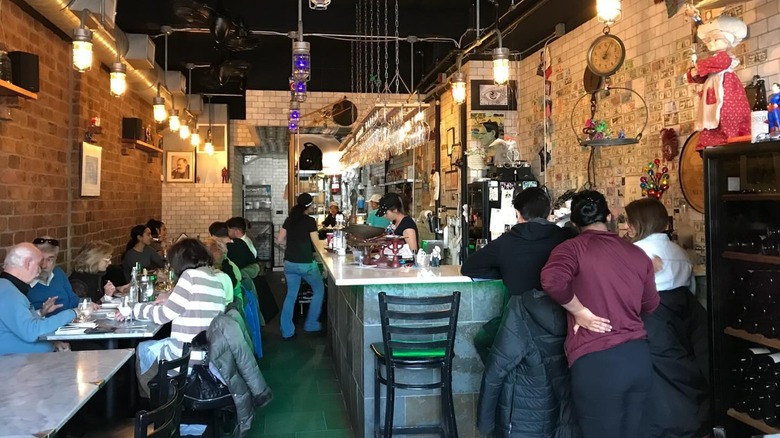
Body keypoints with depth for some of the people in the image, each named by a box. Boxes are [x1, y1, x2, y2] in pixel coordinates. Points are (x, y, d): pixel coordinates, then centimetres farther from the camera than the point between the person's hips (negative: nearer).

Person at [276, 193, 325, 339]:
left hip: (289, 263, 5)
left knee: (291, 295, 15)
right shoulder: (310, 221, -12)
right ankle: (311, 324, 19)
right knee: (319, 290, 16)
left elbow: (279, 240, 9)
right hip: (306, 263, -5)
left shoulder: (289, 220, 5)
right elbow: (316, 243, -9)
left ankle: (287, 330, 13)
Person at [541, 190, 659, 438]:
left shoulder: (574, 248, -8)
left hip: (596, 361, -5)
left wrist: (579, 311, -14)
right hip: (639, 357, 6)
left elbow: (552, 281, -28)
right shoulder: (638, 254, 9)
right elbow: (650, 305, 19)